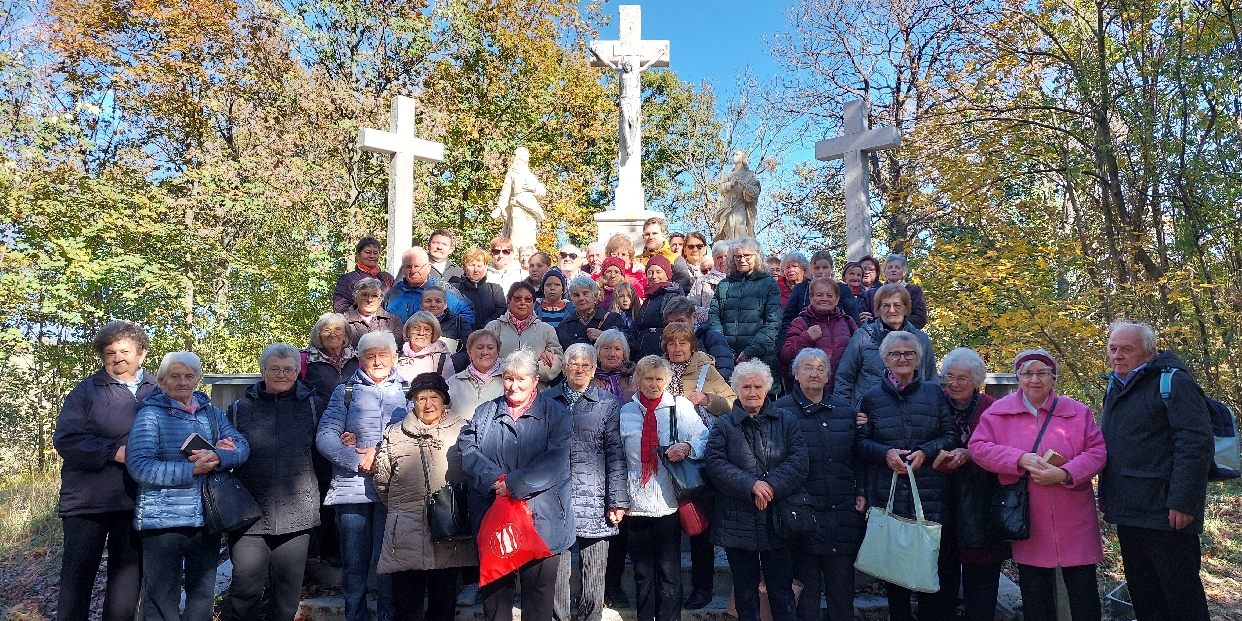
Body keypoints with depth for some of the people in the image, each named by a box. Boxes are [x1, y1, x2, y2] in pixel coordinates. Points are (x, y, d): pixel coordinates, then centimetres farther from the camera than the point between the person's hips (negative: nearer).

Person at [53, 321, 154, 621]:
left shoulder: (159, 392, 7)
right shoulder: (86, 391, -1)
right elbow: (65, 439, -10)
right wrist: (114, 452, -20)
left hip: (136, 503, 2)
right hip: (87, 501, -2)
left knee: (127, 579, 13)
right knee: (77, 577, 6)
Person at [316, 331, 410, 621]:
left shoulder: (408, 393, 13)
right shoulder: (345, 392, 13)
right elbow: (324, 436, 2)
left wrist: (380, 452, -11)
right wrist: (359, 459, -10)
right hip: (352, 486, 1)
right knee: (354, 562, 5)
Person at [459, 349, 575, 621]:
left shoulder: (556, 414, 0)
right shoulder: (485, 412, 10)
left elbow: (555, 461, -12)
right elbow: (467, 449, -3)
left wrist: (513, 484, -18)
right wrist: (495, 480, -18)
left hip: (540, 520, -2)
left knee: (539, 594, 7)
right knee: (494, 588, 13)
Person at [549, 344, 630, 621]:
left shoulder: (608, 404, 5)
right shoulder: (546, 400, 8)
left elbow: (615, 454, 1)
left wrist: (618, 501, -4)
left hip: (593, 501, -1)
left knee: (595, 573, 5)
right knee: (556, 570, 6)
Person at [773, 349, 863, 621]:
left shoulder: (845, 411, 13)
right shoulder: (781, 410, -1)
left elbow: (857, 456, 16)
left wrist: (861, 492, 7)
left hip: (842, 510, 4)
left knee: (842, 582, 8)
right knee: (806, 584, 4)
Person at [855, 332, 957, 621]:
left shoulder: (934, 393, 9)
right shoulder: (872, 397, 8)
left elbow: (951, 436, 4)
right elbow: (860, 442, 6)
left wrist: (925, 452, -12)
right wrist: (885, 453, -12)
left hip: (931, 497, 0)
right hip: (887, 496, 1)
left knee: (935, 564, -3)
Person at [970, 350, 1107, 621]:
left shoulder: (1078, 411, 1)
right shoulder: (999, 412, 0)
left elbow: (1096, 451, -3)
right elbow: (978, 447, -5)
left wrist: (1065, 474, -19)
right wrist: (1020, 459, -18)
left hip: (1073, 518, 0)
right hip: (1027, 518, 0)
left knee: (1084, 587, 8)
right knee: (1034, 593, 12)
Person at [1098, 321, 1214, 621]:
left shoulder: (1173, 381, -10)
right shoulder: (1115, 387, 15)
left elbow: (1196, 444, -18)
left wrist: (1183, 502, -23)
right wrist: (1105, 494, 18)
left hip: (1165, 514, -8)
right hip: (1127, 511, 8)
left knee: (1181, 595, 1)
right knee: (1143, 595, 17)